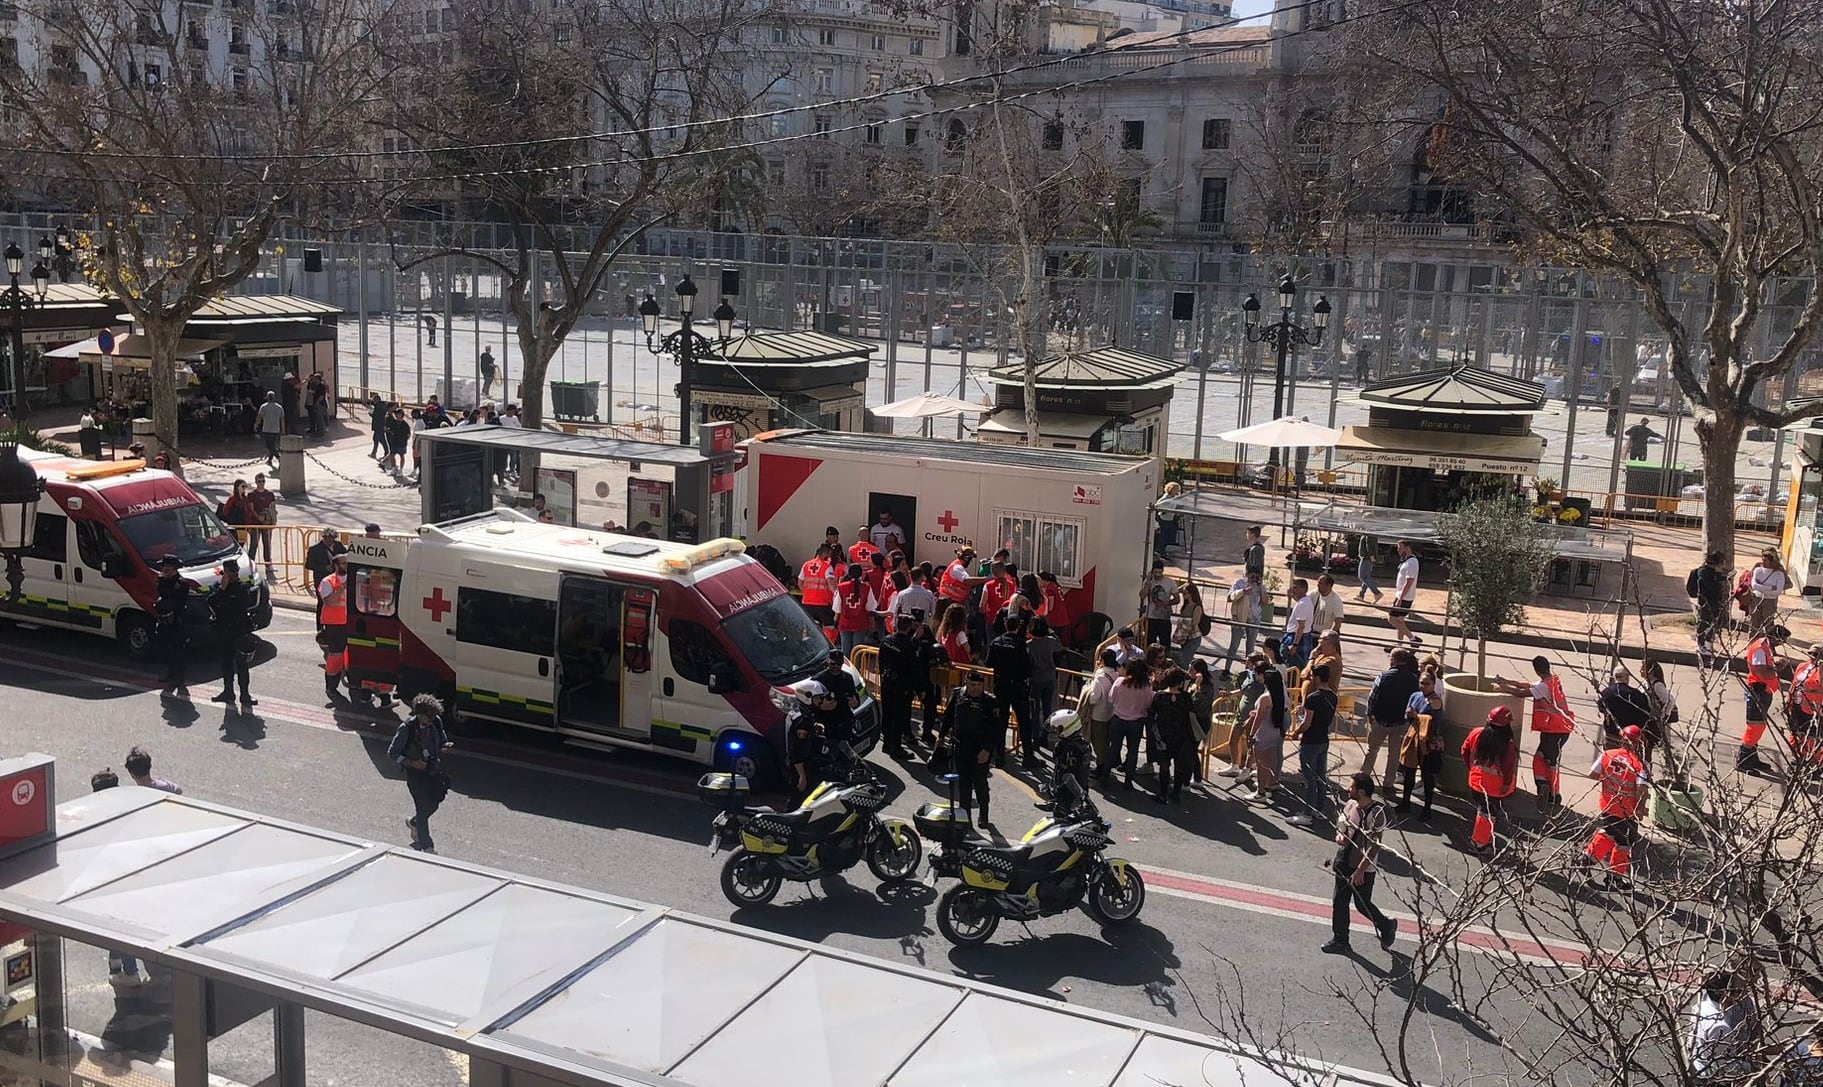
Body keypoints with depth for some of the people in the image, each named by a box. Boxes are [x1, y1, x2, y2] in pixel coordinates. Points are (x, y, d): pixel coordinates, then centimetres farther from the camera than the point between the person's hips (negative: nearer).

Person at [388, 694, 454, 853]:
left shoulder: (436, 722, -6)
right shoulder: (406, 728, -21)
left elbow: (443, 741, 13)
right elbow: (391, 753, -12)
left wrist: (445, 746, -11)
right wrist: (411, 763, -24)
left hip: (434, 769, 6)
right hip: (416, 773, -6)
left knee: (434, 803, 16)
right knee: (423, 808, -1)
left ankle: (413, 822, 49)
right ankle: (427, 847, 14)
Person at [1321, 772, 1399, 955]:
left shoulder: (1376, 814, -24)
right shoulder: (1351, 805, -2)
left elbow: (1374, 846, -24)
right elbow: (1340, 824, 16)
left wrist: (1360, 870, -24)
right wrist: (1339, 835, -8)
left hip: (1363, 868, -7)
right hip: (1344, 862, 7)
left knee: (1362, 905, 9)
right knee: (1339, 902, 12)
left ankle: (1387, 926, 36)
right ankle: (1340, 941, 25)